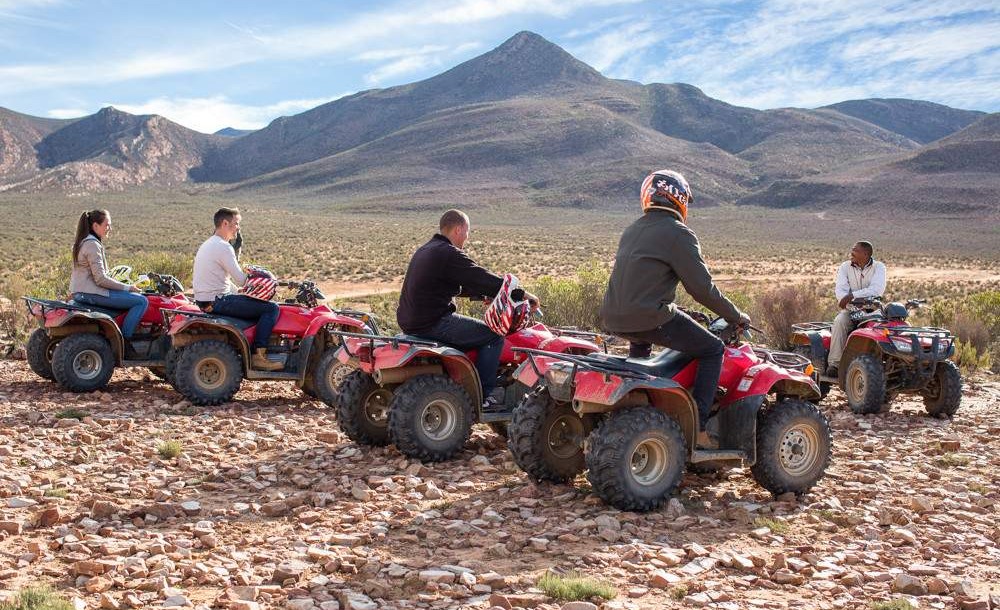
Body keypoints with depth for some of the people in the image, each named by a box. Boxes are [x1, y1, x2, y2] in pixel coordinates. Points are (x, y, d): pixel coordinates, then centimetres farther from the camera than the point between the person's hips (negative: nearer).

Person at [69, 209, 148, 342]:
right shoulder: (92, 245, -16)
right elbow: (101, 279, -21)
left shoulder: (82, 242, 16)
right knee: (142, 301, -15)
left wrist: (122, 285, 14)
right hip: (91, 294, -11)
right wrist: (127, 287, -13)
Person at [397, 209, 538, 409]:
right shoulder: (449, 254, -14)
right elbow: (486, 280, -14)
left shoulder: (425, 250, 17)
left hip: (411, 322, 10)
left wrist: (484, 295, 28)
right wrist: (523, 294, -3)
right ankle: (484, 396, 1)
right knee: (494, 334, -2)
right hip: (434, 324, -10)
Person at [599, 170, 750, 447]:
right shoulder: (678, 234, -7)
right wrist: (736, 316, 4)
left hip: (613, 318, 8)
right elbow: (702, 287, -9)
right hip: (650, 317, -8)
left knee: (641, 341, 41)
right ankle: (697, 428, -3)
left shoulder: (632, 231, 19)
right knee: (713, 349, 4)